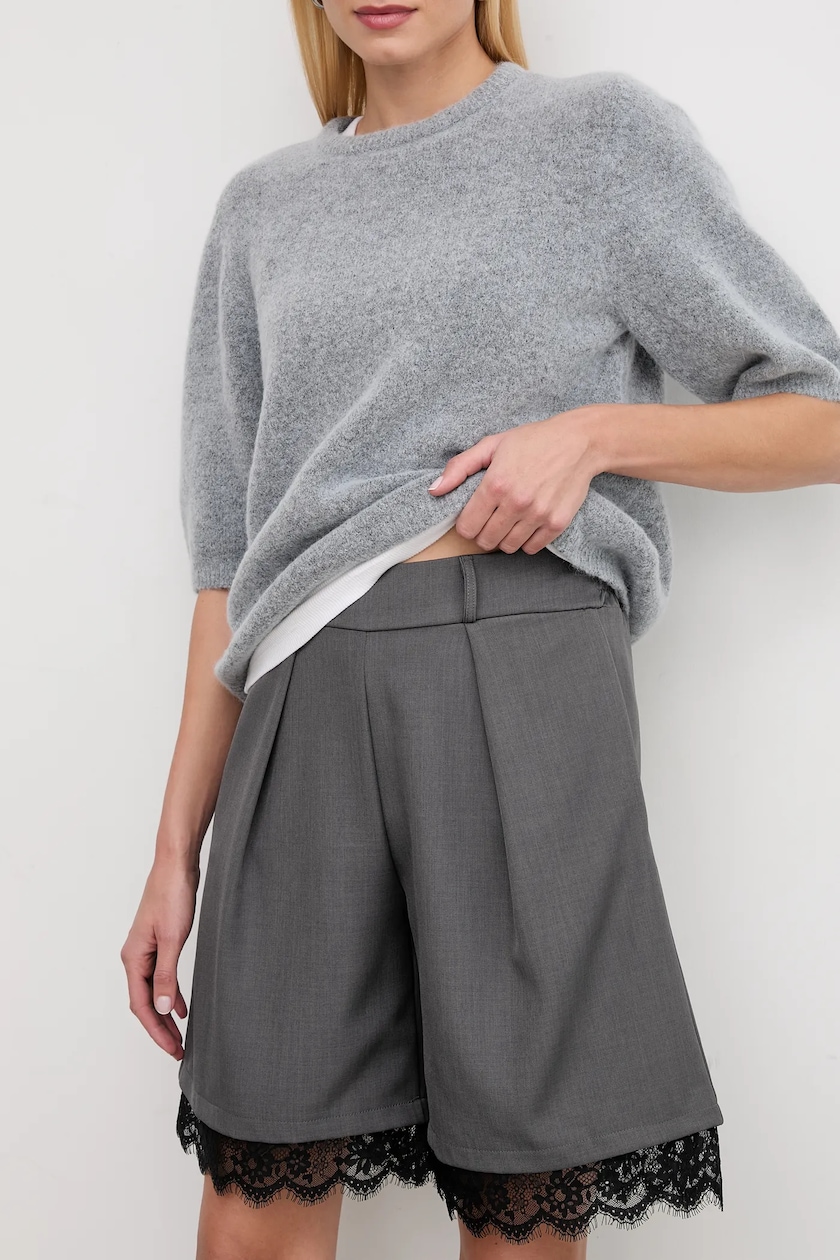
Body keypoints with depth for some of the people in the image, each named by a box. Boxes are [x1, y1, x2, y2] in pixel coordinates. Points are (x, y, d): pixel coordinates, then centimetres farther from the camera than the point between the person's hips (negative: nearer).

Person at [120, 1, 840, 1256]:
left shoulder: (607, 134, 8)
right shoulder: (264, 207, 18)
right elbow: (229, 551, 15)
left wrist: (598, 430, -9)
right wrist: (177, 847, 11)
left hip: (523, 676, -3)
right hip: (306, 698, 3)